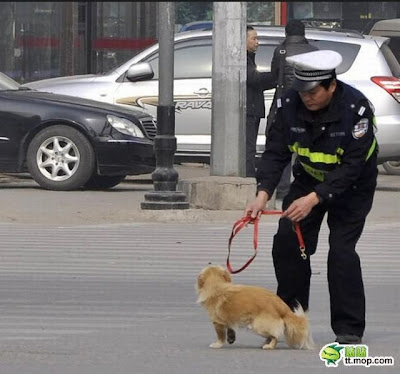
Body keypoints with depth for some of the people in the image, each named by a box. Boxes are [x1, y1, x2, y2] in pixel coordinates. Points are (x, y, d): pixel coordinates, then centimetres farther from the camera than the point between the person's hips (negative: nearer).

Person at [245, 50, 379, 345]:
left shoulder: (356, 107, -31)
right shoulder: (290, 104, -18)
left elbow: (351, 167, -32)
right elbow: (275, 152, -16)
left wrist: (314, 199, -39)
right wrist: (263, 194, -32)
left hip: (352, 186, -5)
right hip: (308, 179, 5)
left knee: (342, 248, -16)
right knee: (287, 241, -6)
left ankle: (349, 330, -8)